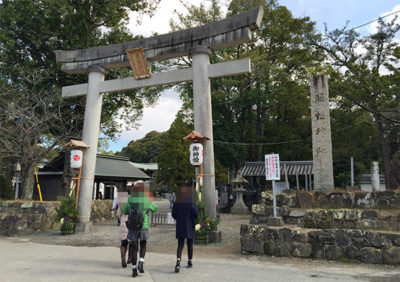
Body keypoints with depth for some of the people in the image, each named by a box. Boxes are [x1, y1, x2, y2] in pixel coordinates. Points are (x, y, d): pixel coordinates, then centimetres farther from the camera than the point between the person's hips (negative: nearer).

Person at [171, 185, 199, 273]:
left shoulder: (176, 204, -4)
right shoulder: (191, 203, -15)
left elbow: (174, 214, 4)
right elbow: (196, 214, -18)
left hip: (180, 227, 2)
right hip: (189, 227, -2)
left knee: (180, 245, 5)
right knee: (190, 244, 15)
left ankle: (178, 261, -16)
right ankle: (189, 262, 27)